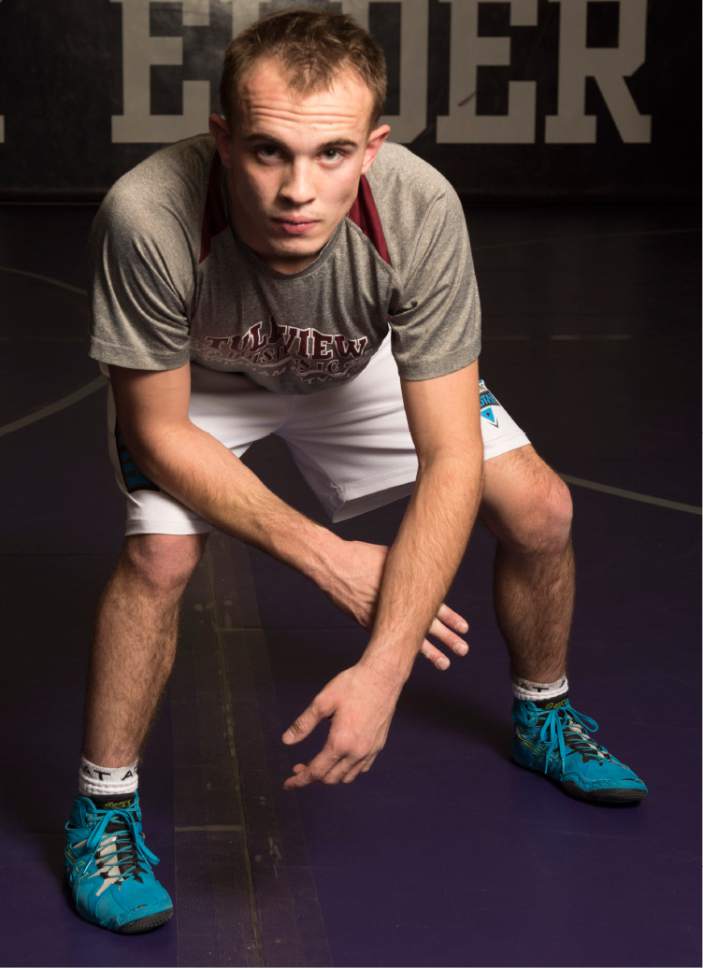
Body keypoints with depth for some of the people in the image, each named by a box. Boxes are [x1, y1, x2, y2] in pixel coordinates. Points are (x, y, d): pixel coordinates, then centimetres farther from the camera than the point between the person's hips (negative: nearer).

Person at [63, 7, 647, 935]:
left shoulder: (421, 211, -38)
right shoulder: (148, 216, -42)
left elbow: (451, 459, -34)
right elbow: (159, 432, -27)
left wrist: (383, 667, -42)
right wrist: (326, 556, -32)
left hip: (359, 368, 2)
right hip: (196, 384, -2)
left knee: (539, 510, -7)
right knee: (160, 551, -27)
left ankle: (541, 716, 24)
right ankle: (104, 808, -3)